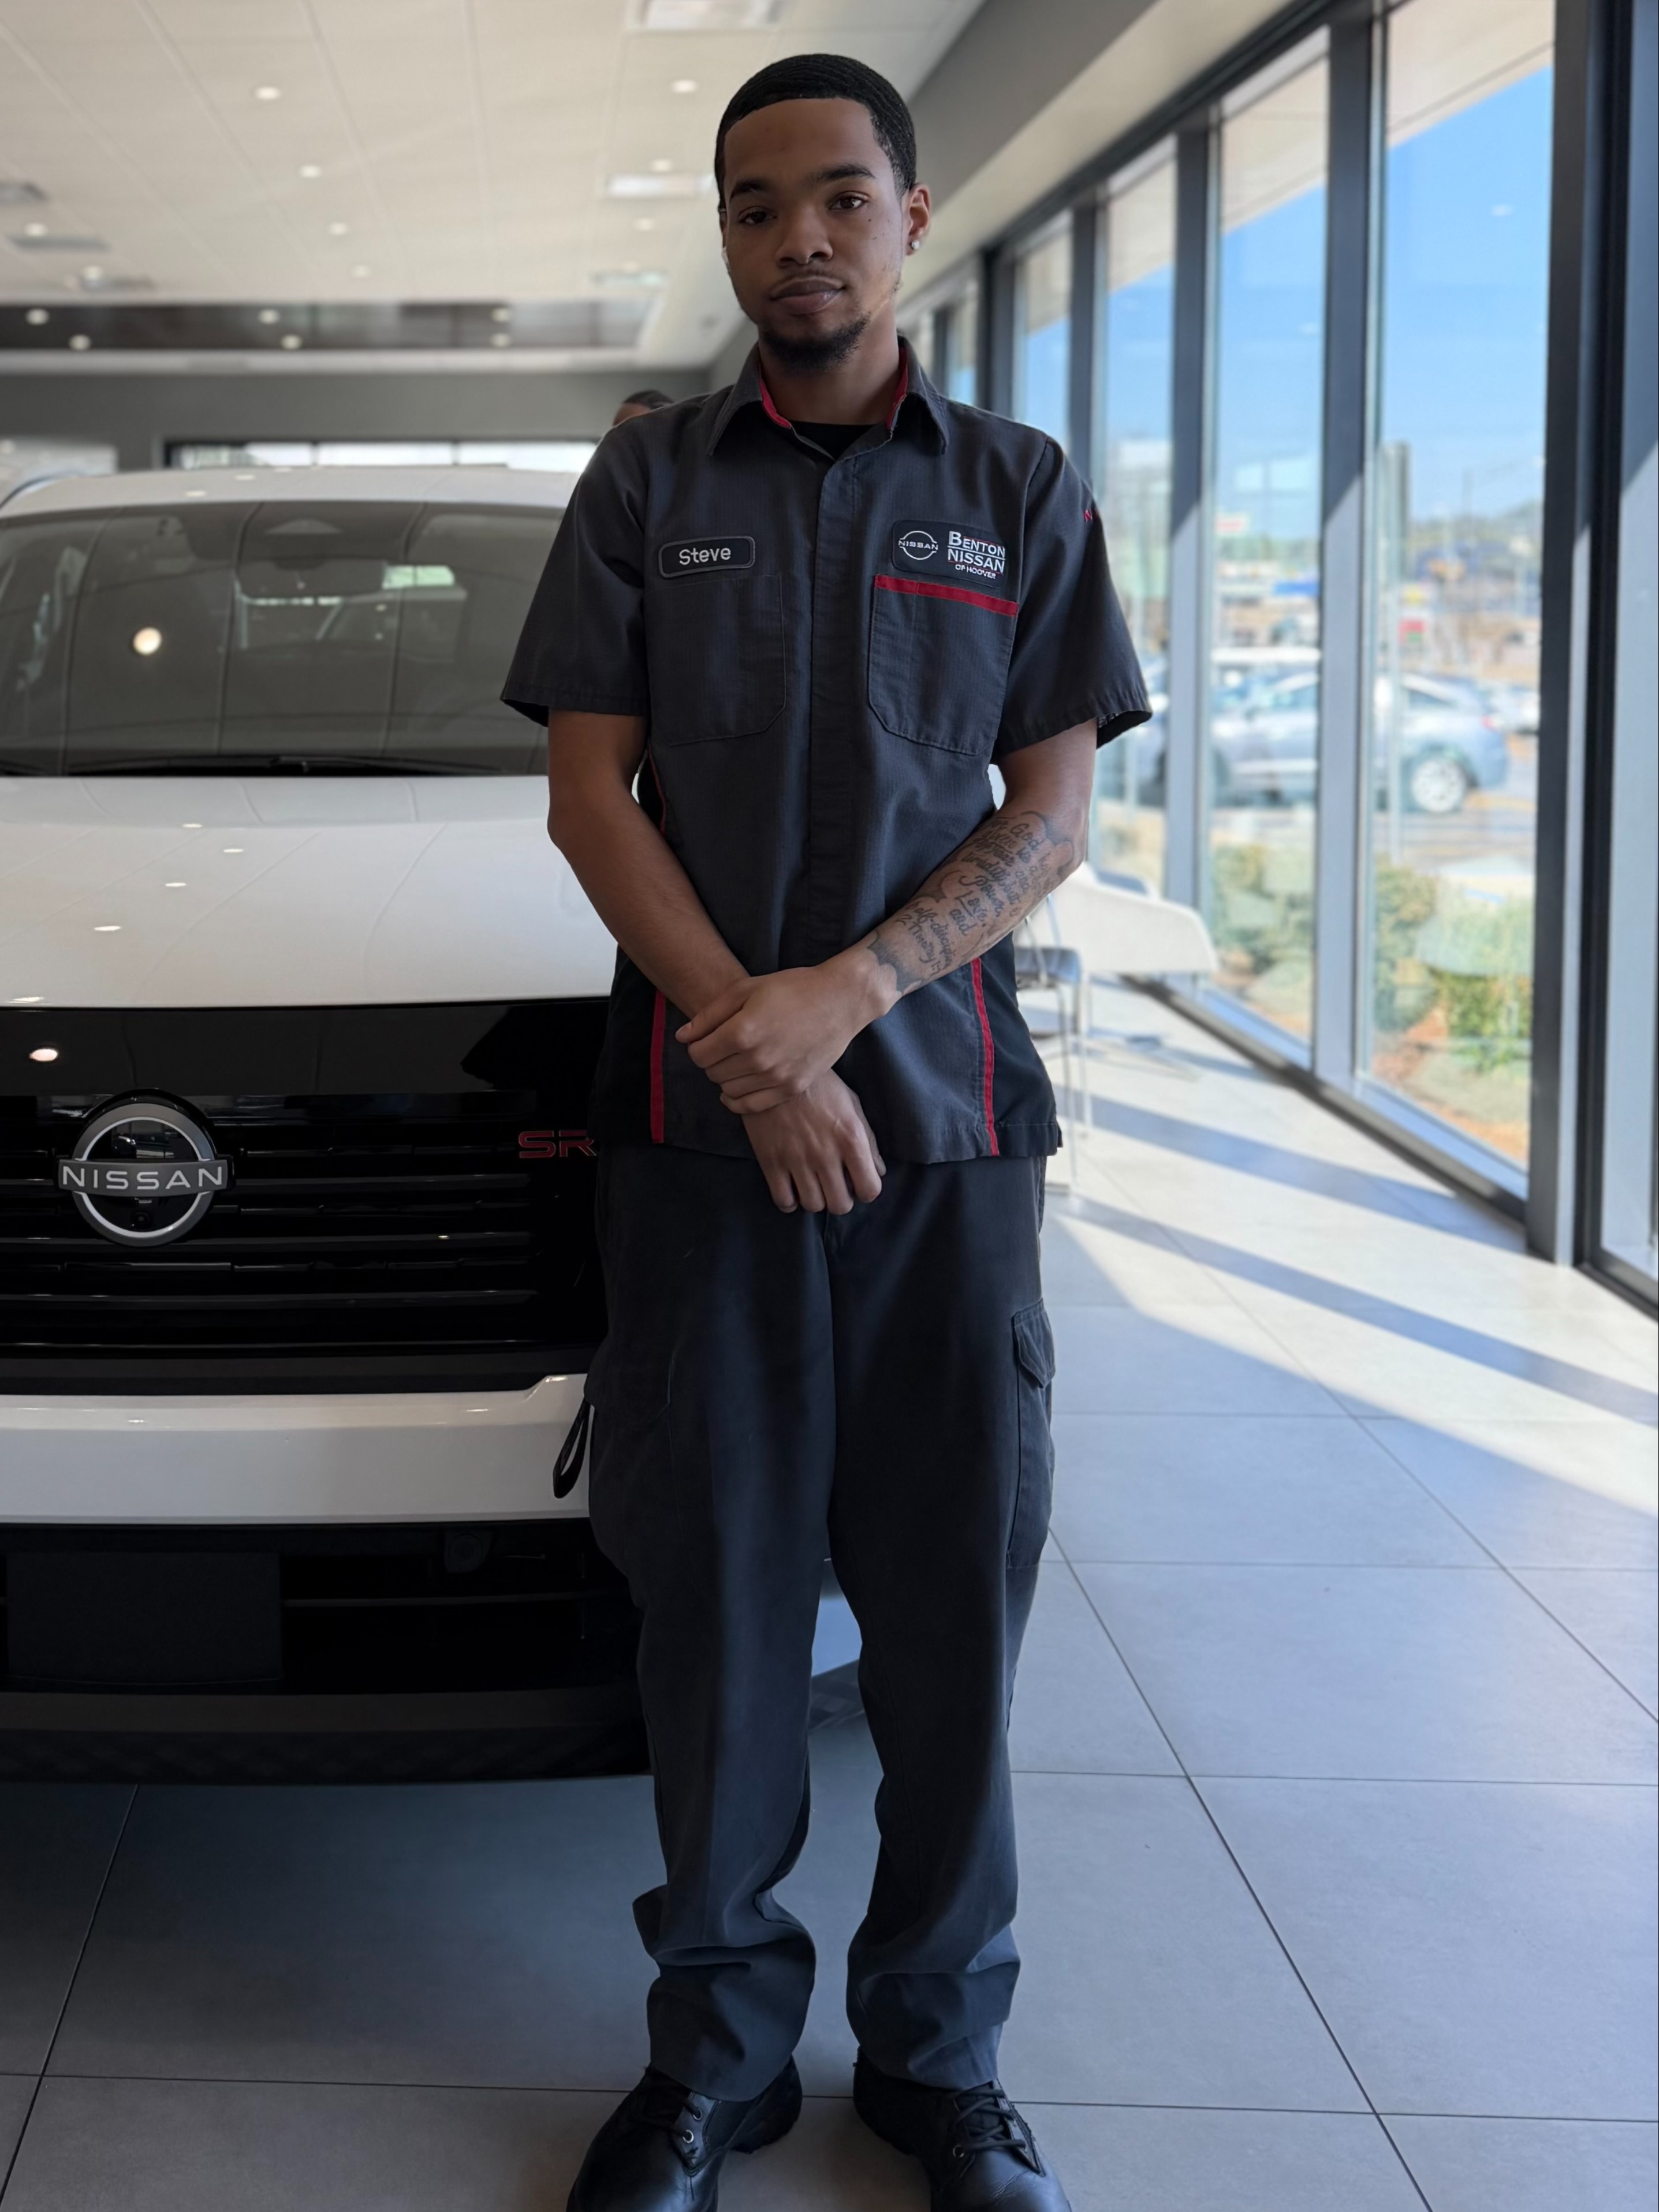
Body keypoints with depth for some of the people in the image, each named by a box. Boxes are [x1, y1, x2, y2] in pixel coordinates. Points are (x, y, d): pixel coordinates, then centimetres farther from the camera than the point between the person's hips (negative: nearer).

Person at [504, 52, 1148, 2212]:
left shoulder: (1017, 491, 9)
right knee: (715, 1600, 4)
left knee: (955, 1607, 4)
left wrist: (844, 992, -13)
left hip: (945, 1121, 0)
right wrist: (752, 1043, -11)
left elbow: (1053, 811, 3)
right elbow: (590, 791, 3)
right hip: (698, 1126, 0)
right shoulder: (647, 483, 9)